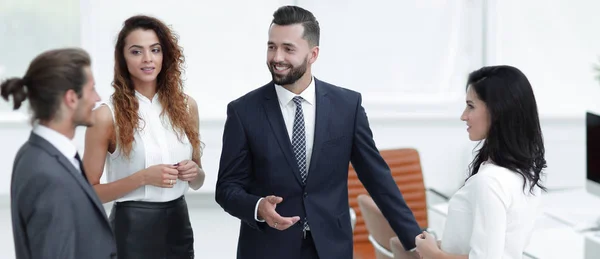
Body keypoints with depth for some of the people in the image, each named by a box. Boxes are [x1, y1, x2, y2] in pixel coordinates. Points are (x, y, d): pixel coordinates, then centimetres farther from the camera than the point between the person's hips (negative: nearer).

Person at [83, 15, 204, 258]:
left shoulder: (186, 105, 3)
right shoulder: (107, 115, -9)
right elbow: (90, 192, -7)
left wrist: (194, 172, -9)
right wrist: (143, 177, -18)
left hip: (179, 224, 4)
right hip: (132, 228, -4)